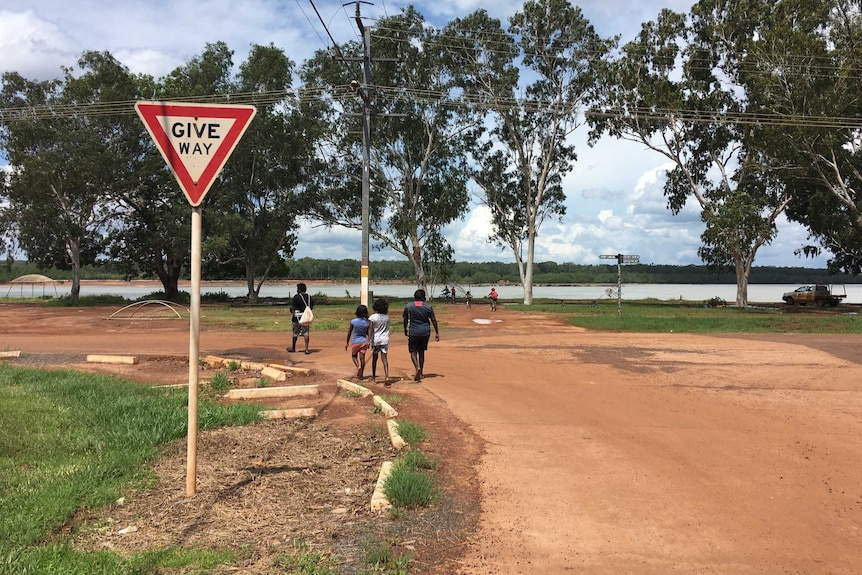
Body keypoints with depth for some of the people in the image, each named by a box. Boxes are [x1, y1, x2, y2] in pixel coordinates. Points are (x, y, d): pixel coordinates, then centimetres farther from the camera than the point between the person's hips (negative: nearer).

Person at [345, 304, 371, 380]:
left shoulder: (353, 321, -12)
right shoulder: (367, 322, -7)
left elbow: (349, 333, -3)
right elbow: (369, 333, -11)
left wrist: (347, 343, 5)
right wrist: (368, 341, 0)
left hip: (355, 342, -2)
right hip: (364, 342, 2)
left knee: (354, 356, 18)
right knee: (362, 358, 8)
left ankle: (358, 366, -8)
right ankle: (360, 375, 11)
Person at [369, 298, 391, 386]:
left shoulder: (373, 317, -11)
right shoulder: (387, 317, -2)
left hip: (375, 340, -1)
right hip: (384, 340, 1)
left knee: (374, 358, 16)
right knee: (384, 359, -3)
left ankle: (374, 376, 31)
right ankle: (386, 378, -17)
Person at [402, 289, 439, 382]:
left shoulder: (408, 306, -2)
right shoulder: (428, 306, -2)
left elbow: (405, 320, 8)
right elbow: (434, 320, -1)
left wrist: (405, 330, 23)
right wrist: (437, 333, 5)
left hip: (413, 332, -2)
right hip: (425, 332, 2)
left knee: (413, 352, 5)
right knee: (421, 351, 16)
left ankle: (418, 367, -21)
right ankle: (421, 373, 21)